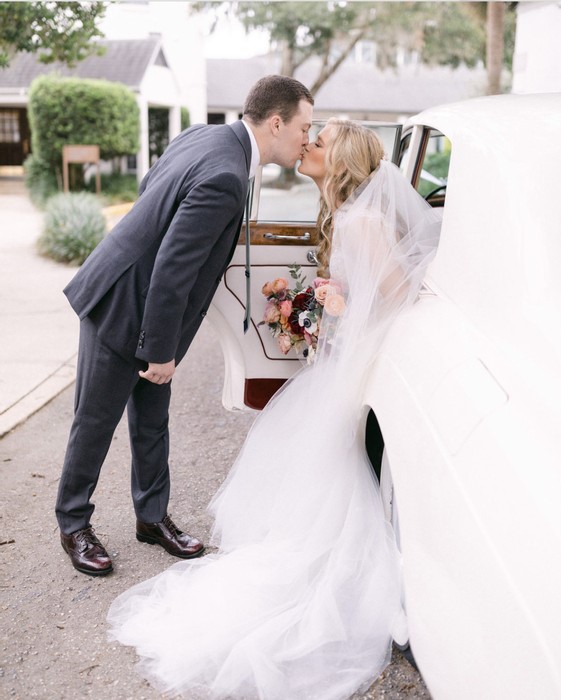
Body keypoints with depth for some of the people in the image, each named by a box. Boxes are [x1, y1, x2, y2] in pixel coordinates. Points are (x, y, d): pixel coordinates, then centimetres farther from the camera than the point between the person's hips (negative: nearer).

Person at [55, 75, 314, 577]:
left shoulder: (204, 136, 0)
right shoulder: (224, 179, -28)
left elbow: (147, 188, 13)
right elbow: (171, 270, -29)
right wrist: (162, 351, -19)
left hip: (148, 303, 9)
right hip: (121, 308, -9)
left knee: (152, 419, 17)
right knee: (96, 421, 8)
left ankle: (152, 516, 32)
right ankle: (74, 525, 28)